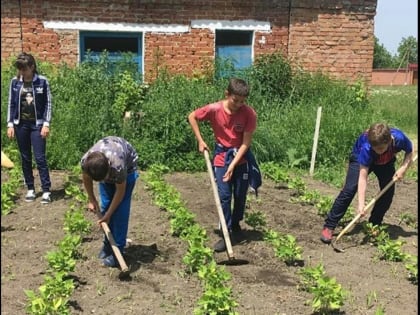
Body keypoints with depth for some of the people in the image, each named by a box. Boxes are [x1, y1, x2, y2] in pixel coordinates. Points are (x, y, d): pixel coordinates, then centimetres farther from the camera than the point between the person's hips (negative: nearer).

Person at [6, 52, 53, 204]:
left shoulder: (42, 81, -6)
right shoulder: (15, 82, 2)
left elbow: (48, 103, -3)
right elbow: (11, 104, 7)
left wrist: (46, 123, -9)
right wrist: (10, 124, 1)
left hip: (37, 124, -3)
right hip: (21, 124, 3)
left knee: (40, 158, -6)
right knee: (25, 158, 8)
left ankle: (46, 191, -1)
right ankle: (30, 189, 18)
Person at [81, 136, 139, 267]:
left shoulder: (118, 165, -44)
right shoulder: (85, 161, -33)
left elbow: (120, 191, -26)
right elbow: (86, 178, -7)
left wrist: (108, 214, -19)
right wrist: (92, 200, -1)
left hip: (127, 166, -4)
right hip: (104, 168, 4)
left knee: (120, 209, -12)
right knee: (105, 206, 0)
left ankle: (118, 250, -5)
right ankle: (108, 244, 16)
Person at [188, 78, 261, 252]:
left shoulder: (249, 113, -19)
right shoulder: (214, 109, -18)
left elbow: (246, 142, -17)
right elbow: (192, 117, -1)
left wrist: (233, 165, -21)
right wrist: (200, 141, -5)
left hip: (241, 158, 0)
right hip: (221, 157, 0)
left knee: (240, 196, 9)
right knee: (224, 196, -5)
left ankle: (236, 226, 31)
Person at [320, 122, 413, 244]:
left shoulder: (399, 138, -36)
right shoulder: (367, 148, -43)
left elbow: (409, 152, -12)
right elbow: (363, 177, -41)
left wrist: (403, 168, -29)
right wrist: (361, 204, -46)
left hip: (386, 162, 4)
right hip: (360, 158, -4)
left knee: (388, 192, -5)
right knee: (349, 190, -16)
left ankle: (374, 225, 13)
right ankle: (329, 227, -15)